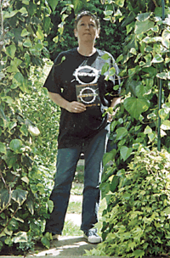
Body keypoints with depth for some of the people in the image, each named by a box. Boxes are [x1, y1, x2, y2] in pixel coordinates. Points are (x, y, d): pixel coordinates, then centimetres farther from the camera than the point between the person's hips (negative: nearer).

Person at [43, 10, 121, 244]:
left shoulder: (107, 60, 10)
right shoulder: (64, 59, 8)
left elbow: (117, 93, 15)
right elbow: (52, 91, 10)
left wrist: (112, 110, -3)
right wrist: (67, 105, -8)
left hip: (99, 128, 1)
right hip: (71, 127, -1)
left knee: (94, 180, 5)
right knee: (63, 179, -1)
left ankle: (89, 227, 16)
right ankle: (53, 229, 7)